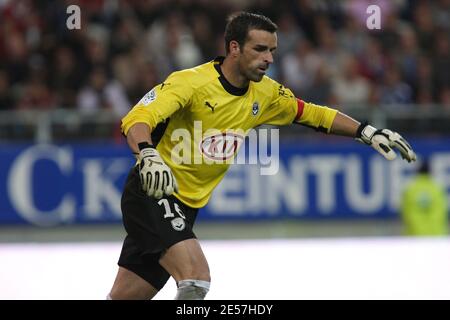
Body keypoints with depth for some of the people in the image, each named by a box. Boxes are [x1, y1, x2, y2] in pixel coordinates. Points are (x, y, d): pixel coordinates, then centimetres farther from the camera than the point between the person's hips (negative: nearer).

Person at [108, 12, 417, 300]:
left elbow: (312, 114, 15)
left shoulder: (265, 93, 2)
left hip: (187, 205, 7)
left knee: (127, 295, 7)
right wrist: (148, 155, -49)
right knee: (197, 277, -25)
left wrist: (366, 132, 6)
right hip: (152, 192, -7)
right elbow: (136, 119, -29)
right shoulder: (191, 82, -20)